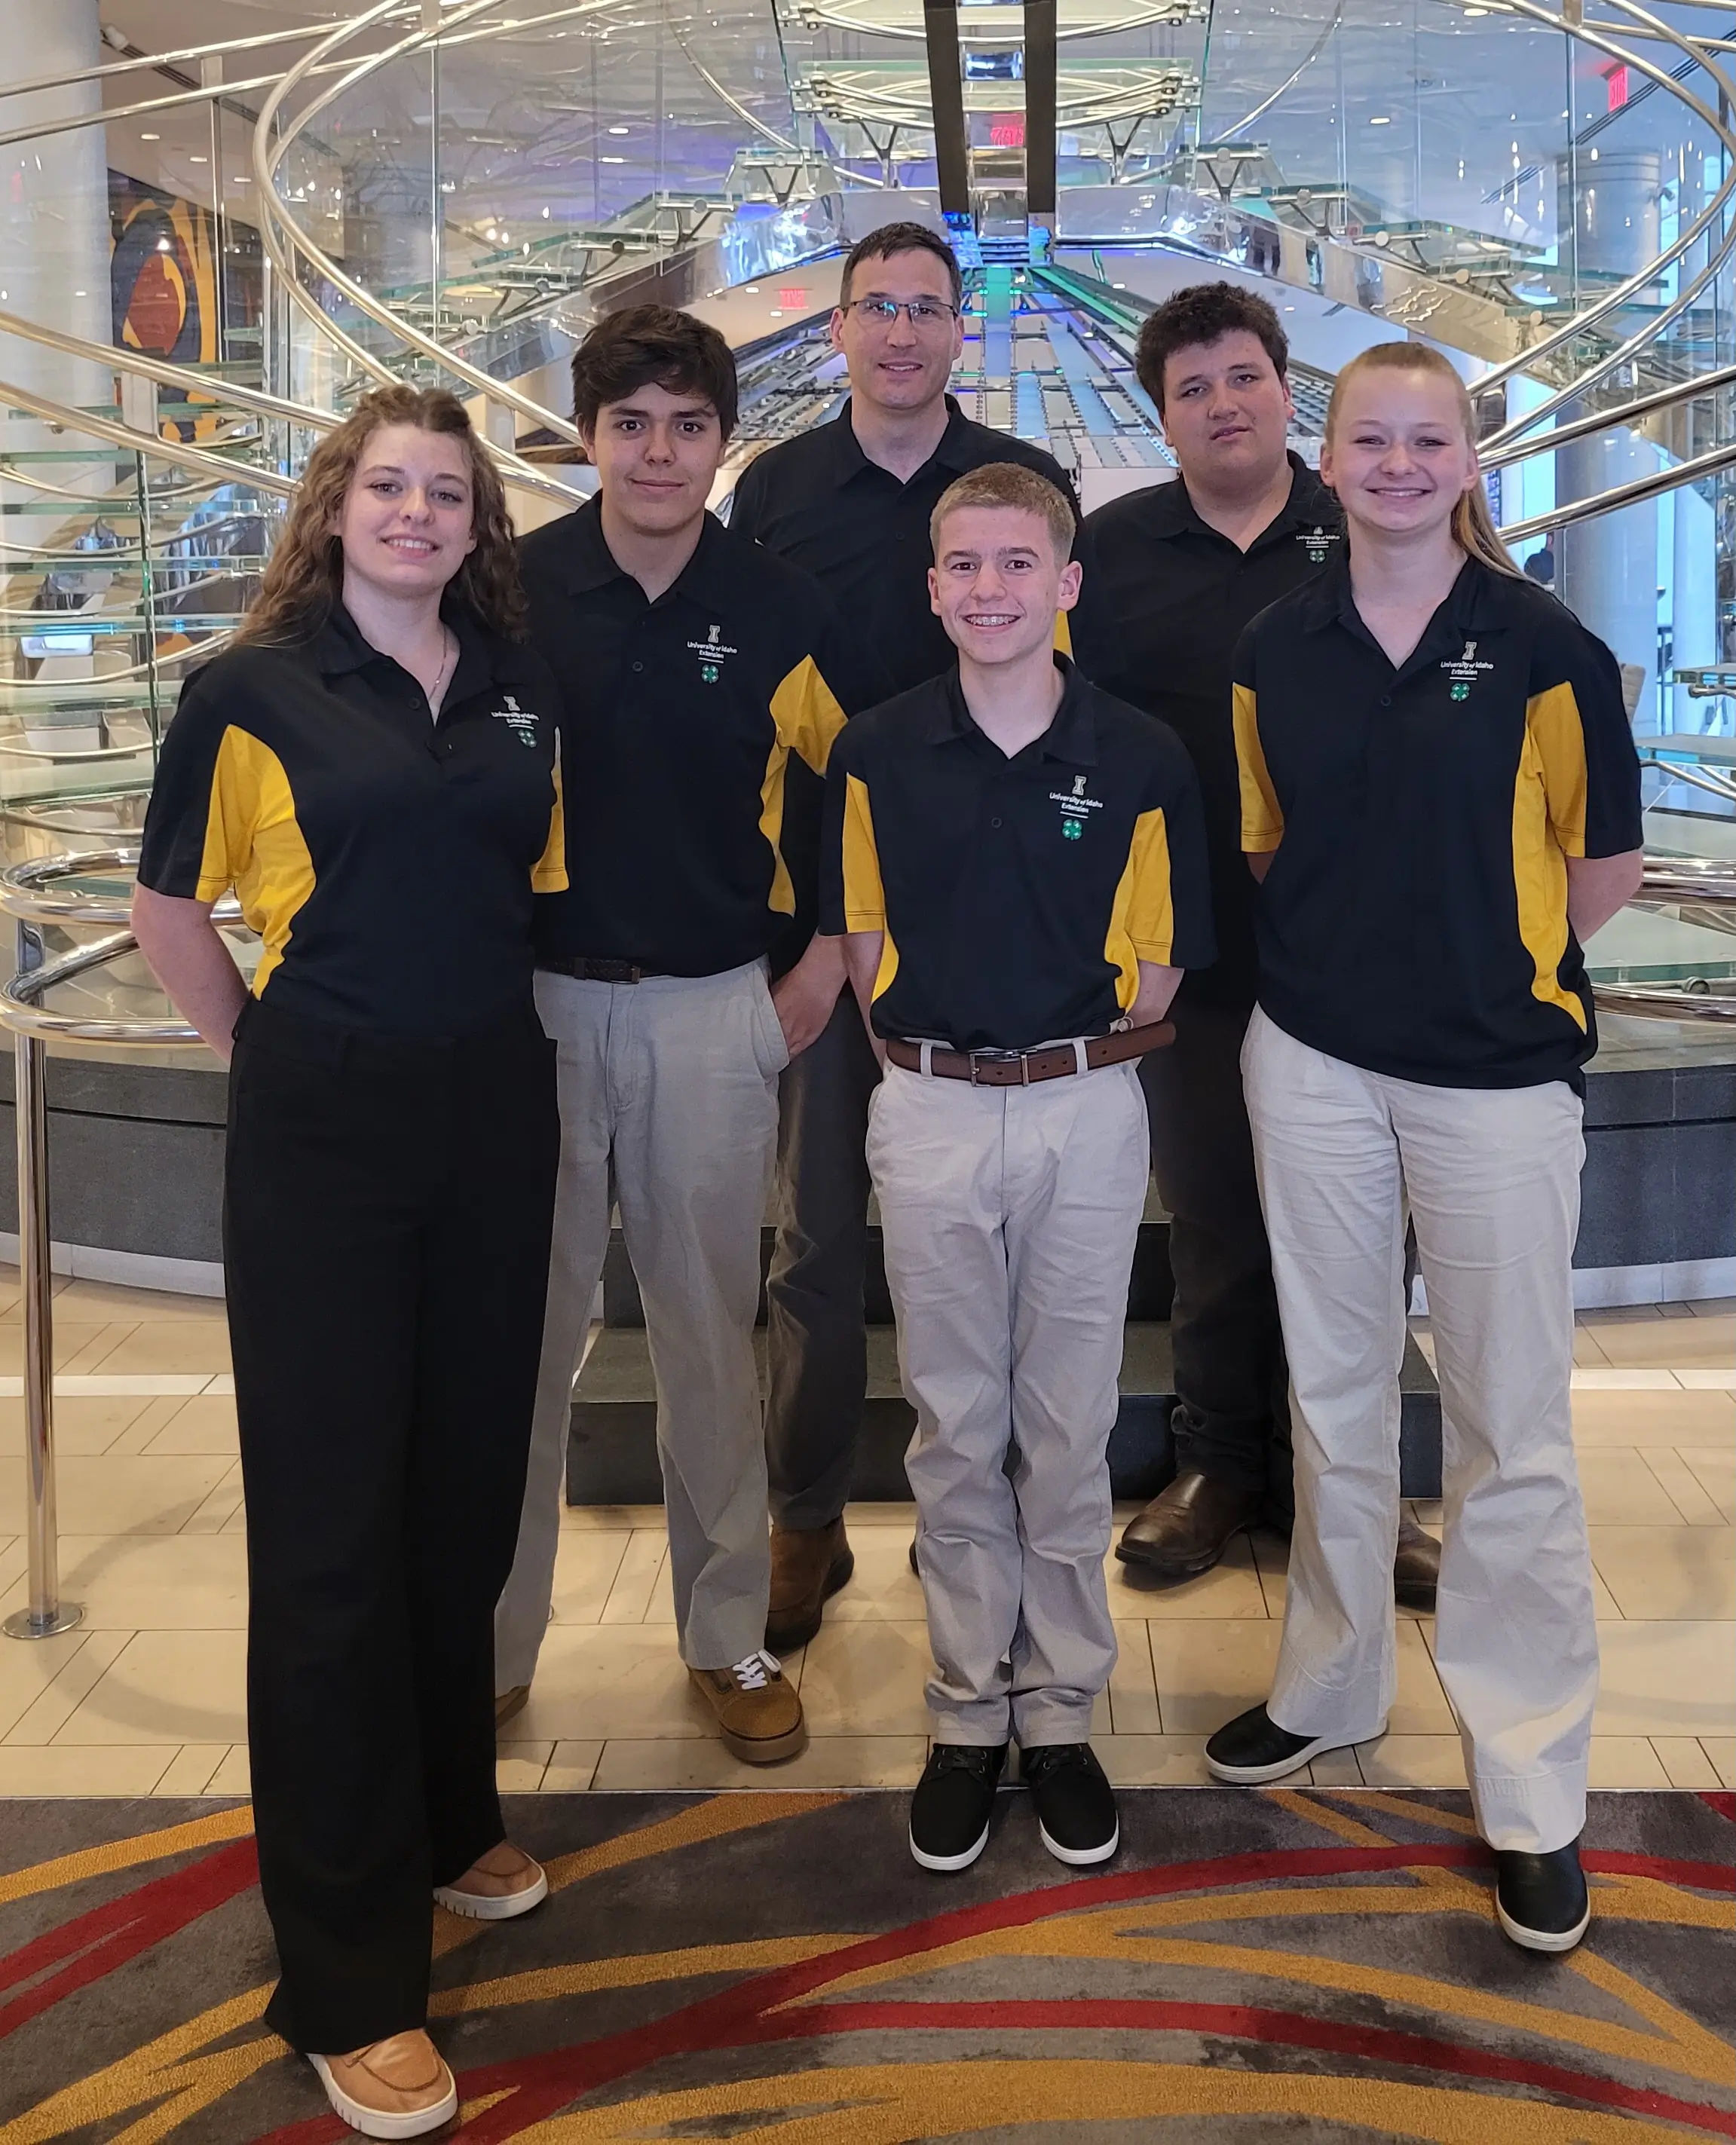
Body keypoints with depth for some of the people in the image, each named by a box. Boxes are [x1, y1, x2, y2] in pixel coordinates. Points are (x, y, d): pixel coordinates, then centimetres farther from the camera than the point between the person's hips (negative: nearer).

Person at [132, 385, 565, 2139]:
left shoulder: (521, 689, 8)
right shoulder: (257, 691, -3)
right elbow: (170, 910, 3)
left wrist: (479, 1027, 11)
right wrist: (278, 1055, 2)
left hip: (493, 1112, 4)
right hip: (324, 1126, -4)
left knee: (468, 1485, 14)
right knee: (330, 1517, 0)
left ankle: (447, 1816, 36)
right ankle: (348, 1979, 10)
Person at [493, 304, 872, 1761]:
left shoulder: (781, 611, 0)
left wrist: (822, 959, 3)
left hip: (714, 1010, 0)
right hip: (530, 999, 0)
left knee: (710, 1331, 9)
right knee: (524, 1327, 7)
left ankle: (729, 1637, 23)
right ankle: (488, 1641, 21)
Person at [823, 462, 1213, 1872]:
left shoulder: (1141, 760, -4)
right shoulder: (877, 755, 0)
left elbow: (1163, 964, 3)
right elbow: (862, 938, 9)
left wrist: (1074, 1048, -4)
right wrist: (930, 1043, 0)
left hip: (1086, 1111, -1)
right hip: (930, 1113, 1)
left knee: (1068, 1430, 9)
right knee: (954, 1430, 10)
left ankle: (1062, 1713, 23)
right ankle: (969, 1714, 23)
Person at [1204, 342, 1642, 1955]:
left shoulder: (1543, 647, -6)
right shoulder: (1276, 648, 4)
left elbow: (1603, 868, 0)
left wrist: (1484, 958, 2)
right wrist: (1363, 948, 5)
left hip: (1494, 1077, -3)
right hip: (1313, 1063, 4)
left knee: (1512, 1430, 1)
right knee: (1333, 1394, 16)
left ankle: (1533, 1789, 13)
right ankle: (1328, 1683, 35)